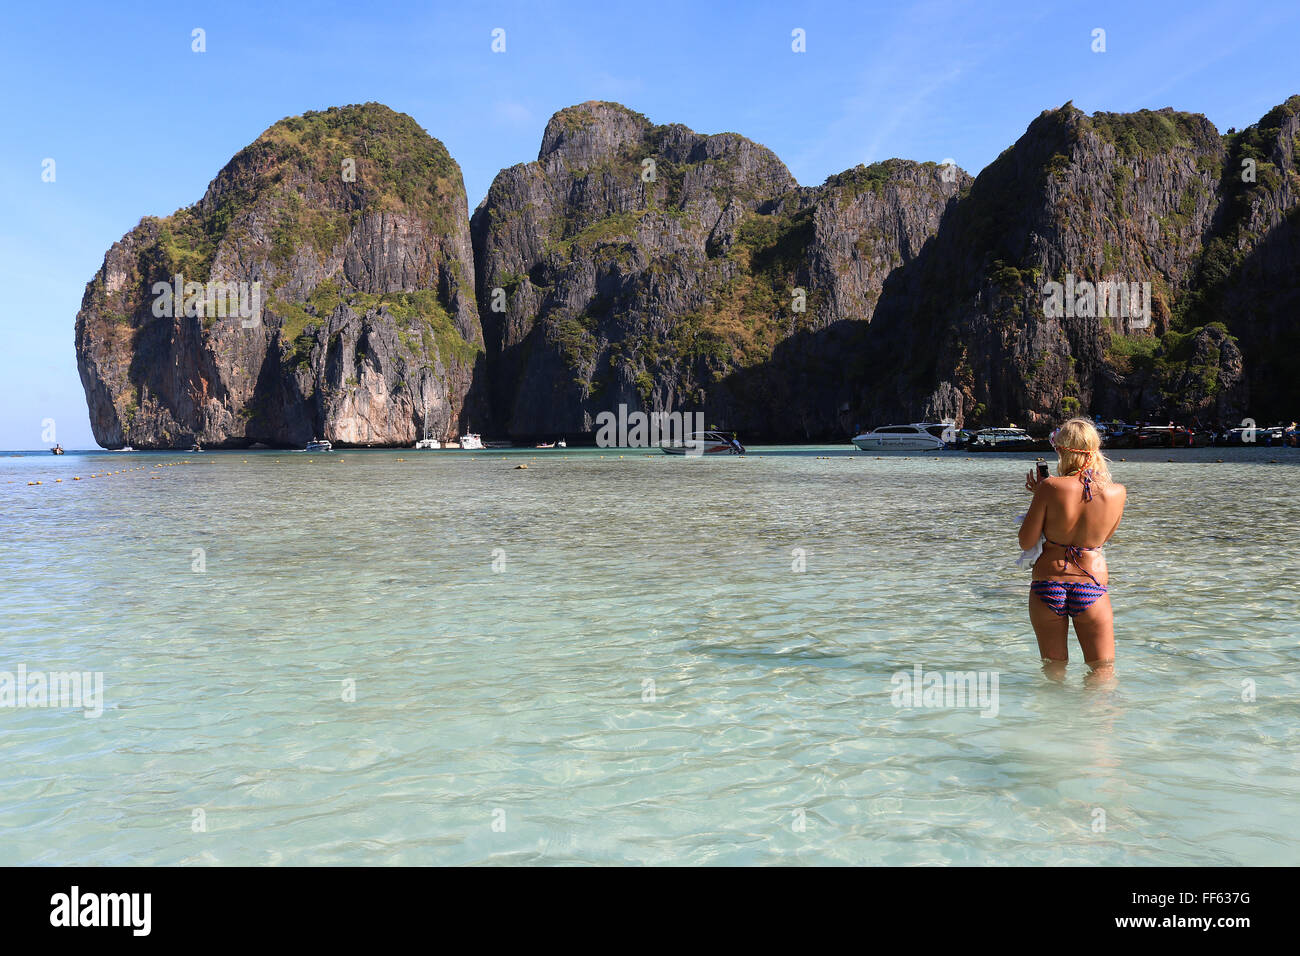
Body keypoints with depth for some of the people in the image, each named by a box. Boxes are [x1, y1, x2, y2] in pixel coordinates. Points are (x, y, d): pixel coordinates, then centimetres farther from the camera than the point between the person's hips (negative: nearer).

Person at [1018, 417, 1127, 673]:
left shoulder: (1050, 487, -14)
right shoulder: (1117, 493, -6)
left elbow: (1026, 542, -7)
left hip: (1047, 588, -1)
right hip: (1092, 589, 1)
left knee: (1054, 669, 16)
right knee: (1104, 670, 11)